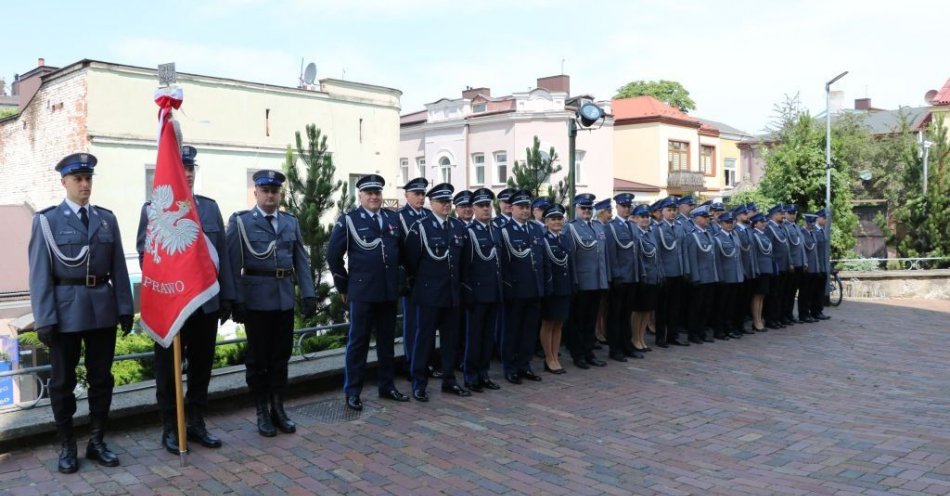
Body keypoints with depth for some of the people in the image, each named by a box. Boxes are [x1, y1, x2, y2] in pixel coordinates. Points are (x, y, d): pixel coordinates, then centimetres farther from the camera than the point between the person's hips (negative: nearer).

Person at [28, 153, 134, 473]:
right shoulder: (47, 220, 0)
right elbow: (40, 274, -5)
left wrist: (125, 308, 2)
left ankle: (96, 442, 22)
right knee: (63, 381, 8)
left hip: (103, 308, 3)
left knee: (101, 378, 9)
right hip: (66, 308, -2)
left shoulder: (107, 219, 8)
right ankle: (67, 446, 22)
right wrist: (44, 318, -10)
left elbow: (118, 268, 6)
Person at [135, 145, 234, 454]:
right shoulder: (152, 209, -1)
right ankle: (169, 428, 22)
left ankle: (196, 423, 25)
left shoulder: (210, 207, 9)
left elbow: (222, 254, 8)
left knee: (202, 366, 11)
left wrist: (227, 296, 6)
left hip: (207, 302, 3)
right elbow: (145, 256, -4)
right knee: (169, 369, 8)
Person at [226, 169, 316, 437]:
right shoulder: (240, 222, -1)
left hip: (285, 300, 3)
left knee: (281, 356, 11)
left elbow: (301, 261, 7)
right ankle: (262, 412, 19)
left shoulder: (291, 222, 10)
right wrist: (236, 301, -12)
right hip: (256, 300, -3)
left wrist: (308, 294, -2)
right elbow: (233, 265, -6)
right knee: (258, 358, 7)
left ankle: (278, 408, 24)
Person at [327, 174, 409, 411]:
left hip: (389, 291, 4)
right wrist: (343, 286, 0)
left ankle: (387, 386, 24)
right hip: (362, 291, -4)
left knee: (387, 341, 13)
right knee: (358, 342, 3)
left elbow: (402, 250, 18)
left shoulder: (394, 218, 8)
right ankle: (352, 392, 11)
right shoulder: (349, 219, -3)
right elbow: (333, 255, -2)